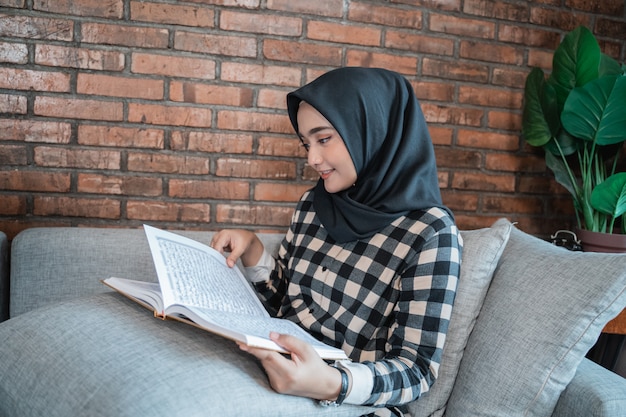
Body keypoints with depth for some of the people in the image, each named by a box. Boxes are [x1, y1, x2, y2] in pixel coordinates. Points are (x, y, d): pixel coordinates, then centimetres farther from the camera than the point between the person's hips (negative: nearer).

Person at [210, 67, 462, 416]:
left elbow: (416, 370, -15)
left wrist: (330, 384, -32)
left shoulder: (430, 233, -15)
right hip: (282, 369, 5)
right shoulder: (314, 205, 4)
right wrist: (252, 249, -4)